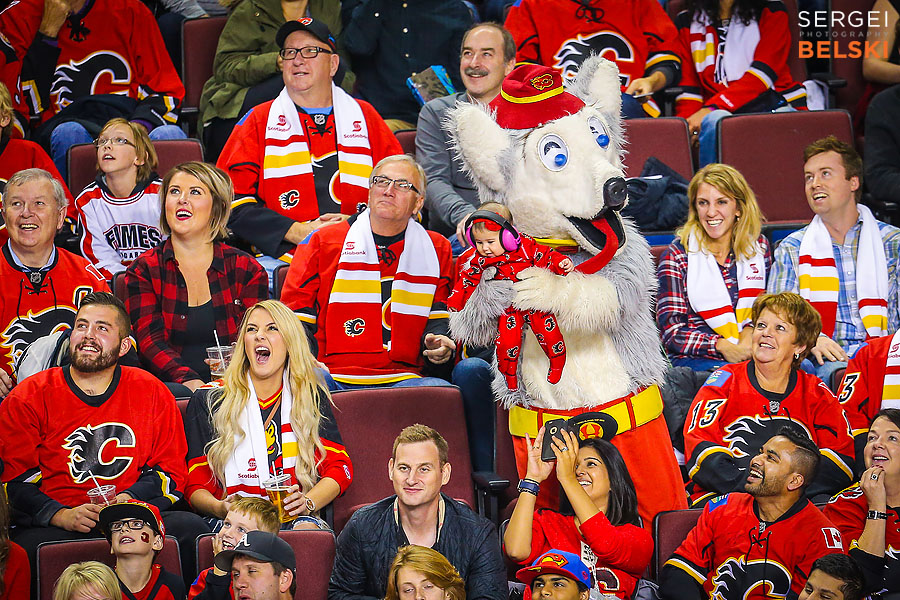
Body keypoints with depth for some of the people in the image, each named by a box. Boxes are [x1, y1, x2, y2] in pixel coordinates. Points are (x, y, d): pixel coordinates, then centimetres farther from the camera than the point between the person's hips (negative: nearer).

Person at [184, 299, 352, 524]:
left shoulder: (312, 398, 14)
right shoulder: (208, 401, 10)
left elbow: (339, 467, 6)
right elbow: (196, 484, 7)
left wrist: (307, 503, -15)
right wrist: (219, 508, -18)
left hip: (295, 521, 1)